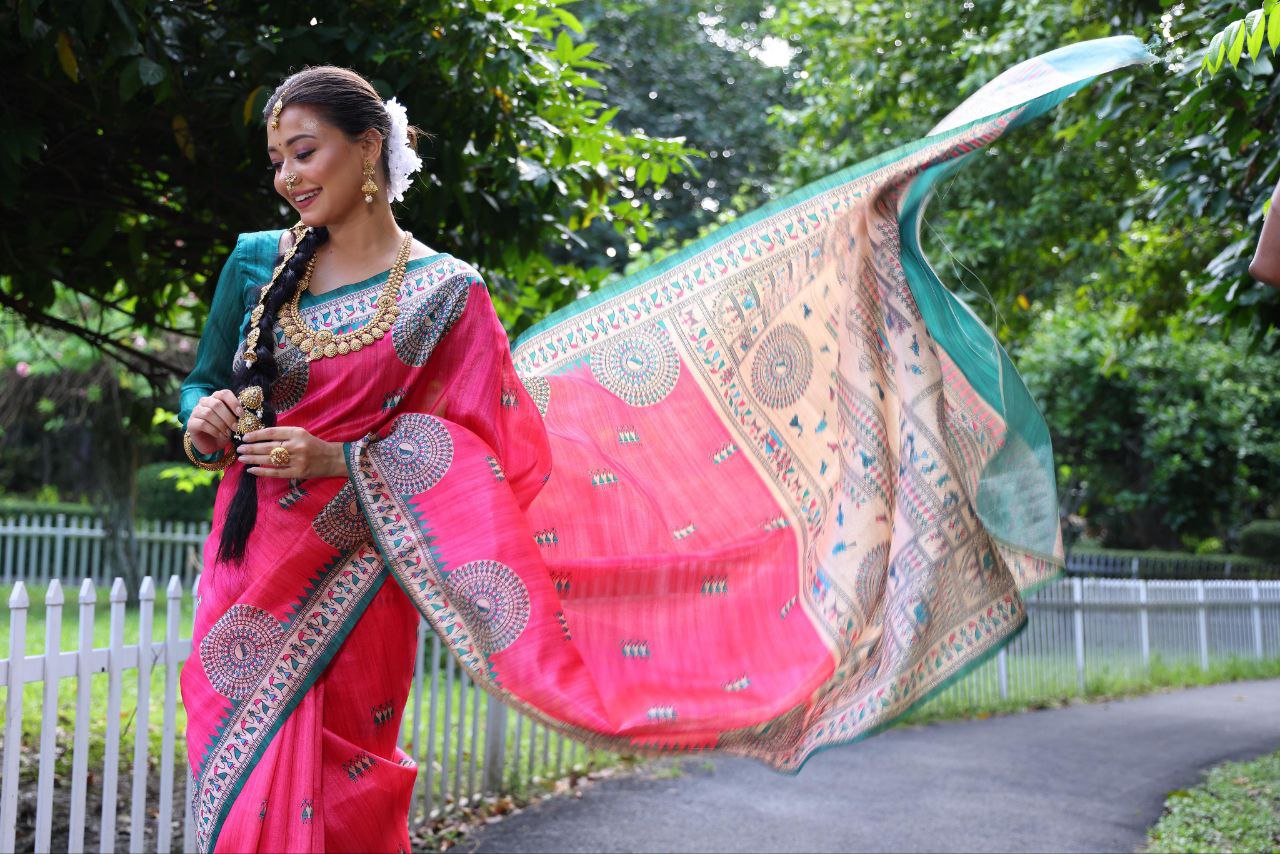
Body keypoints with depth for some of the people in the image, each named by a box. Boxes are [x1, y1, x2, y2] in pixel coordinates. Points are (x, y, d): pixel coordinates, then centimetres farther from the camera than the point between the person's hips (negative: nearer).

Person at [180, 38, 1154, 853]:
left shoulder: (441, 292, -6)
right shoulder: (256, 262, 8)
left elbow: (476, 449, -5)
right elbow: (202, 387, 17)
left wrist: (341, 460, -14)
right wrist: (207, 422, -4)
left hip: (347, 581, -4)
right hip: (246, 570, 5)